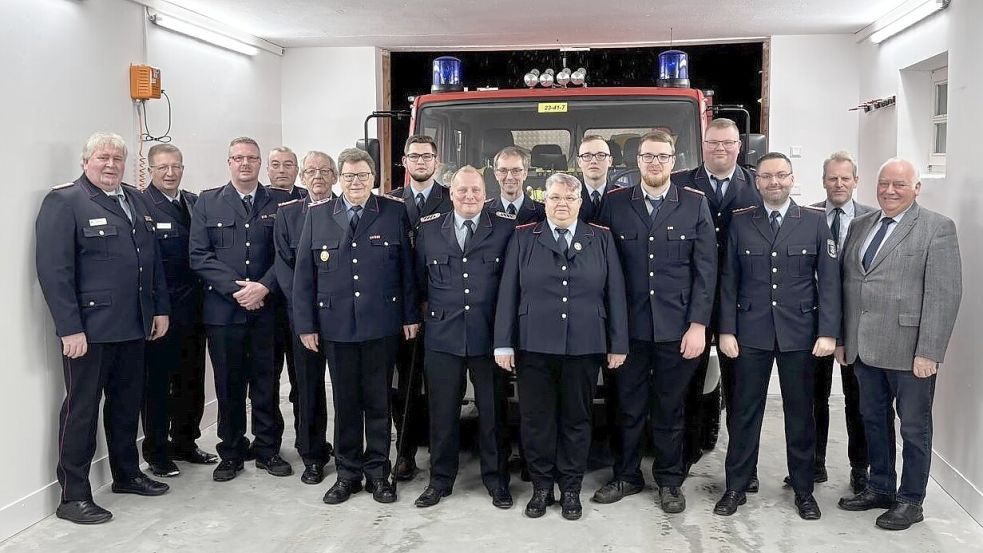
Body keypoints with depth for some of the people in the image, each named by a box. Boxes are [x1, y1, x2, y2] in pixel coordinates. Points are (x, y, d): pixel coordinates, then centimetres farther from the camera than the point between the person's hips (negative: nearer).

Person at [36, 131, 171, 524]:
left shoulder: (136, 201, 13)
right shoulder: (64, 202, -8)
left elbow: (153, 260, 17)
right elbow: (53, 270, -15)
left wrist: (160, 309, 12)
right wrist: (70, 329, -19)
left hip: (133, 328, 7)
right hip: (88, 329, -7)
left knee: (127, 404, 17)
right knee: (81, 410, 3)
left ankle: (127, 474, 33)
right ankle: (73, 496, 13)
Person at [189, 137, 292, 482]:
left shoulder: (279, 203, 7)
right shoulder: (207, 203, 6)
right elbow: (199, 256, -1)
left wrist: (263, 287, -14)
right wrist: (236, 289, -12)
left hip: (266, 309, 0)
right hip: (223, 309, 0)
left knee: (266, 383, 7)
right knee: (228, 385, 7)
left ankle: (267, 449, 20)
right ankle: (232, 452, 20)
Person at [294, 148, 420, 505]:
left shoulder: (395, 213, 1)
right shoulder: (317, 216, 5)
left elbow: (407, 268, 1)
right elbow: (304, 273, 4)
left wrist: (410, 316, -2)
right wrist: (305, 324, 0)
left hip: (382, 324, -1)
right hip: (336, 325, 1)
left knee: (378, 401, 8)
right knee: (345, 402, 10)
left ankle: (377, 472, 21)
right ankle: (347, 473, 23)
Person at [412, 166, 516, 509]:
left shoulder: (507, 227, -1)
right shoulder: (429, 228, 6)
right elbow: (419, 276, 16)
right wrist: (427, 308, 11)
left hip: (489, 336, -1)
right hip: (442, 335, 2)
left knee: (493, 412, 9)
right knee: (442, 412, 9)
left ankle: (496, 479, 24)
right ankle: (441, 479, 25)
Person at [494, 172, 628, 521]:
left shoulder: (601, 239, 7)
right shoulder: (523, 237, 5)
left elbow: (615, 293, 5)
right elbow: (507, 293, 2)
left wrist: (618, 344, 1)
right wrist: (503, 343, -3)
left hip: (584, 348, 0)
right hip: (534, 347, 0)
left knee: (577, 420, 9)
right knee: (536, 420, 7)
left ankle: (571, 489, 24)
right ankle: (541, 488, 22)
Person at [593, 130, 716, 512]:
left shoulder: (696, 204, 2)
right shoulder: (614, 203, 3)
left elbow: (705, 269, -1)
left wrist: (698, 325, -7)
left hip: (677, 327, -1)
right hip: (629, 326, 1)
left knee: (670, 408, 10)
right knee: (628, 406, 10)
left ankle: (670, 481, 25)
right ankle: (627, 476, 26)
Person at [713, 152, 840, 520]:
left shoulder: (815, 220, 1)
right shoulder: (740, 221, 3)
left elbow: (829, 280, -1)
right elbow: (729, 280, 3)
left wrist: (828, 332, -7)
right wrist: (726, 330, -2)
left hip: (799, 333, 0)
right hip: (751, 333, 0)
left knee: (800, 413, 10)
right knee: (744, 411, 7)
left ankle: (803, 489, 24)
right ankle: (736, 487, 19)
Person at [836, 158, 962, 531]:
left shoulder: (938, 228, -7)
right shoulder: (860, 225, 11)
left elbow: (944, 294, -13)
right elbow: (846, 284, 12)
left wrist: (929, 352, -18)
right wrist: (842, 338, 9)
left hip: (910, 349, -6)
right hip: (865, 346, 6)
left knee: (914, 426, 8)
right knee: (873, 419, 16)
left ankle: (910, 501, 21)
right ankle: (880, 487, 32)